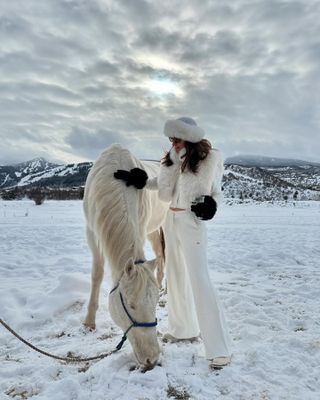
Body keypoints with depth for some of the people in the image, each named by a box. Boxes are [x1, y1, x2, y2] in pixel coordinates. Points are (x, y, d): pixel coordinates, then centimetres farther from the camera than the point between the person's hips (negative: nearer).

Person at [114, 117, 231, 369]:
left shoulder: (211, 157, -8)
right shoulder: (174, 160, 7)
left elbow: (216, 192, 0)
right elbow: (165, 193, 2)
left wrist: (210, 205, -17)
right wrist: (139, 181, -6)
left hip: (192, 224, -7)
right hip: (172, 221, 7)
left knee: (199, 281, -10)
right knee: (177, 277, 14)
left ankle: (220, 349, -2)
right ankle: (184, 329, 32)